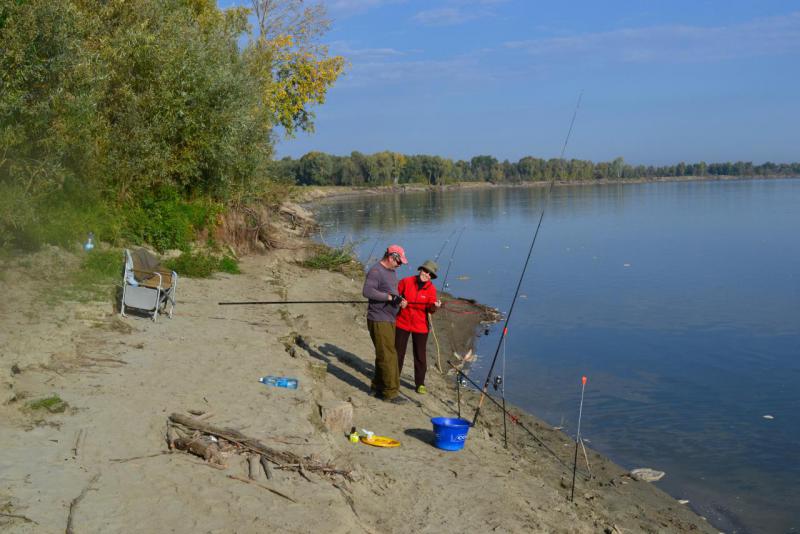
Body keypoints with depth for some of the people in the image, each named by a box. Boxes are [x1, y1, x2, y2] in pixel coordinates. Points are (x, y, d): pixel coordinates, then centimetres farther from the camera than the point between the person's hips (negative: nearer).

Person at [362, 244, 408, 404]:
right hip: (378, 320, -10)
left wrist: (400, 300, 5)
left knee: (384, 355, 15)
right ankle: (391, 392, -3)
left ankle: (378, 388, 25)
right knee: (388, 356, -8)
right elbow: (367, 291, -25)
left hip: (389, 319, 10)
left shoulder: (392, 271, 16)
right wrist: (390, 297, -26)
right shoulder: (375, 271, -15)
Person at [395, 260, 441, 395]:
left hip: (420, 326, 0)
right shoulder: (406, 282, -6)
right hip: (402, 323, 1)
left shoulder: (431, 289, -6)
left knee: (420, 356, 6)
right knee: (398, 352, 12)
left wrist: (435, 306, -34)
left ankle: (420, 384, 20)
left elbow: (430, 309, -12)